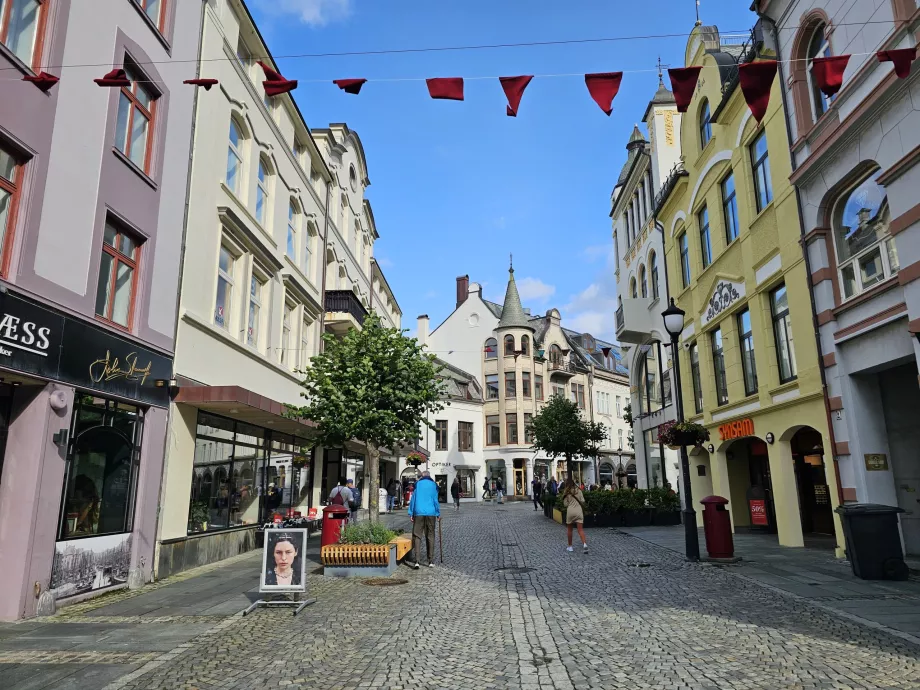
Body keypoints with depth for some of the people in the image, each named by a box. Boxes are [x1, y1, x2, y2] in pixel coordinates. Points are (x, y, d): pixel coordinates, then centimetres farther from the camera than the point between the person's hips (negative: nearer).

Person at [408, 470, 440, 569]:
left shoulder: (417, 484, 6)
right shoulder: (434, 485, 6)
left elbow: (413, 498, 3)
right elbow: (436, 500, 4)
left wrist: (411, 513, 5)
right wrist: (438, 513, 12)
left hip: (418, 512, -1)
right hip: (431, 513, 1)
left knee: (417, 536, 1)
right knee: (430, 536, 9)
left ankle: (416, 561, -11)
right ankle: (431, 561, 10)